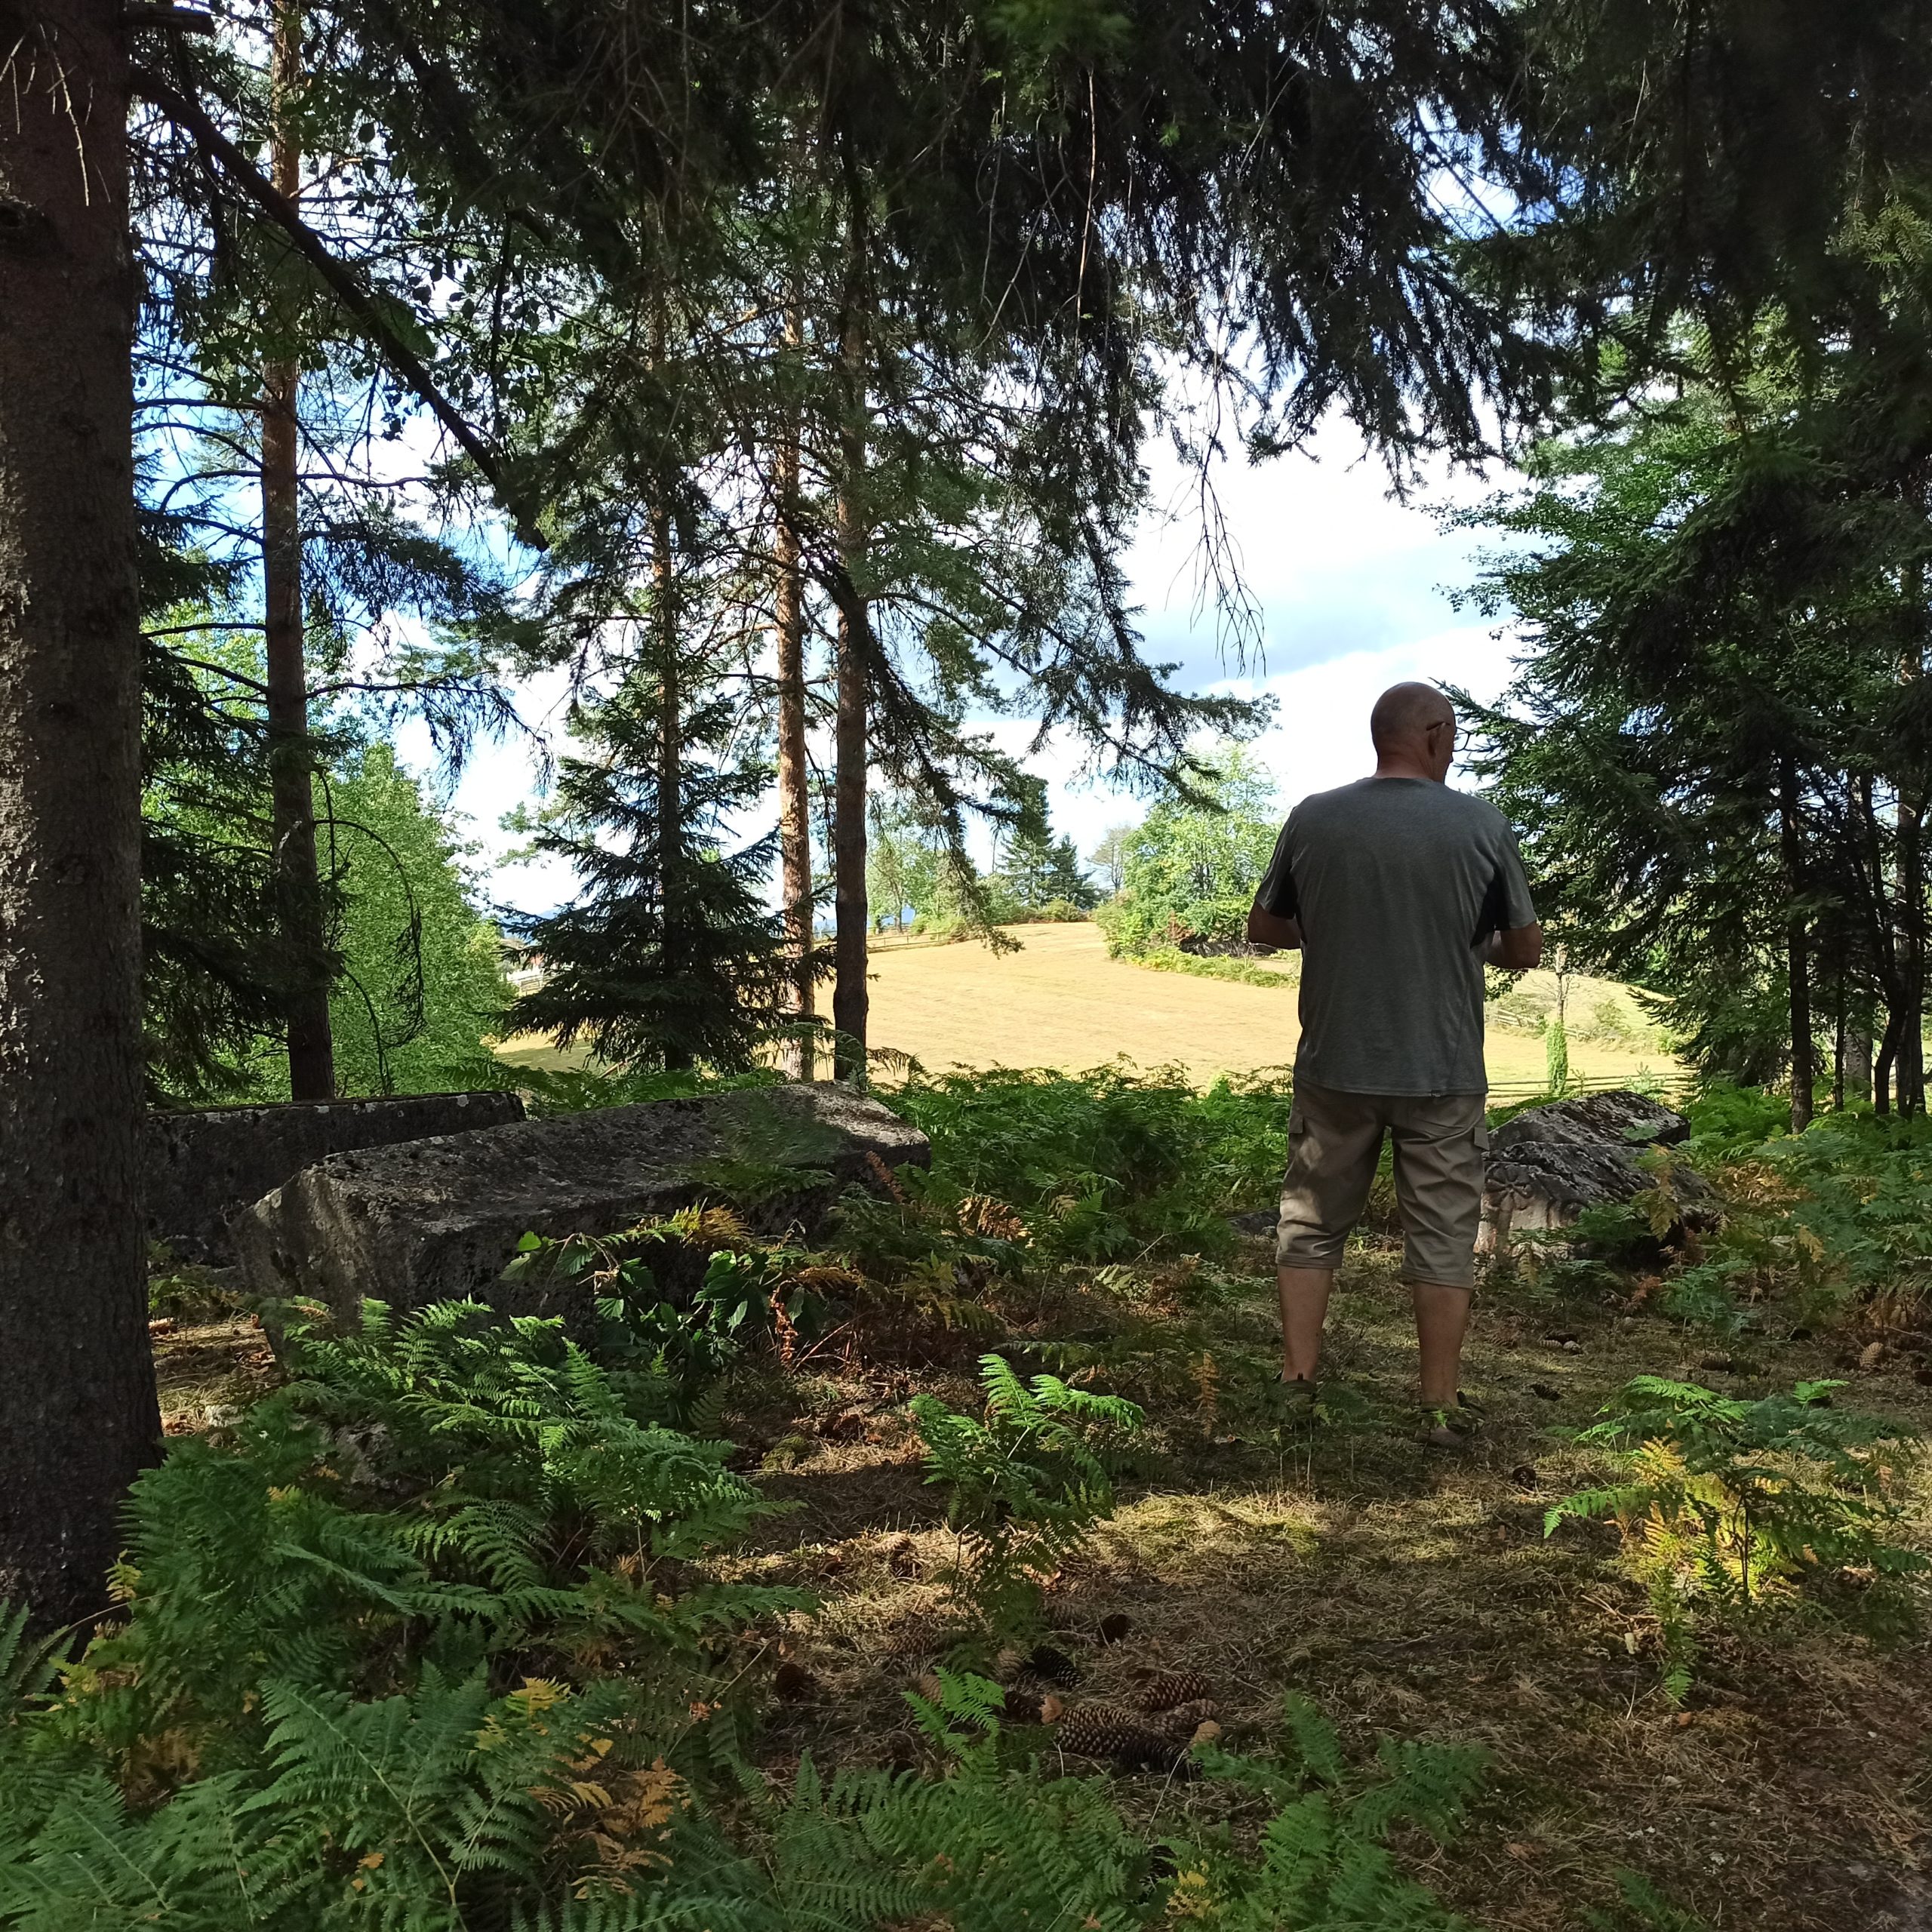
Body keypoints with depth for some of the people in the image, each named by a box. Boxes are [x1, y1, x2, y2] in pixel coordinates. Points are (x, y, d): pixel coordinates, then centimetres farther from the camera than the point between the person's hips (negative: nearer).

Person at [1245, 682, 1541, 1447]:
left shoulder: (1312, 819, -3)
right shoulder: (1481, 824, -6)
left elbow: (1262, 928, 8)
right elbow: (1526, 949, 3)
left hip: (1335, 1068, 1)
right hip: (1443, 1073, -1)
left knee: (1311, 1223, 14)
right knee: (1442, 1236, 10)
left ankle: (1297, 1385, 19)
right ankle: (1441, 1406, 18)